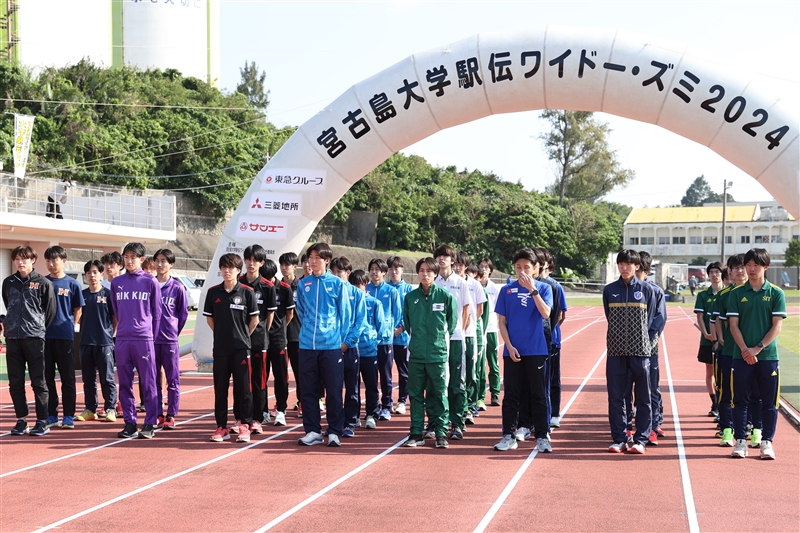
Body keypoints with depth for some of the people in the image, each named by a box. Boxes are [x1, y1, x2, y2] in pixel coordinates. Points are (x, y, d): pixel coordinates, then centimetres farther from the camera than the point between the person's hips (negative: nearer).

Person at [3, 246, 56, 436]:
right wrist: (11, 324, 16)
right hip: (12, 338, 4)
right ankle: (21, 419, 16)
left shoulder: (43, 283, -2)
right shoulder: (8, 283, 10)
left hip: (34, 338, -4)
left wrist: (40, 328, 8)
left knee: (38, 382, 0)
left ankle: (42, 421, 5)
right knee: (15, 382, 7)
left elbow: (50, 310, 2)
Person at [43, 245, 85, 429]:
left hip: (65, 336, -2)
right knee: (47, 376, 6)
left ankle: (69, 416, 7)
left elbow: (77, 310, 7)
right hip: (44, 335, 2)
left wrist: (72, 326, -2)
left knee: (68, 377, 2)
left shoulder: (72, 284, 2)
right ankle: (51, 415, 14)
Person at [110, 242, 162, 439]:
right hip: (122, 340, 3)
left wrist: (152, 337, 3)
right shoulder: (116, 282, 10)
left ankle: (150, 424, 3)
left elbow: (156, 312, 4)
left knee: (148, 384, -2)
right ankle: (129, 423, 13)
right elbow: (116, 311, 18)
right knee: (125, 384, 6)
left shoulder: (150, 281, 1)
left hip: (144, 340, -3)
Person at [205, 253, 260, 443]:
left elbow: (254, 319, 2)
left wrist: (243, 336, 4)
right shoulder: (213, 292, 4)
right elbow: (209, 318, 13)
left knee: (243, 387, 1)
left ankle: (244, 425, 8)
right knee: (220, 388, 6)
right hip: (220, 348, 3)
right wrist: (223, 334, 9)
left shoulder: (247, 292, -3)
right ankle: (221, 427, 14)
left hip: (241, 348, -3)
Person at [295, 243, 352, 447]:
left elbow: (345, 314, 2)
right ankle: (312, 430, 15)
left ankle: (334, 432, 10)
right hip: (307, 345, 3)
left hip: (331, 345, -3)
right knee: (307, 390, 6)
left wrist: (341, 339, 1)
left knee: (334, 390, 2)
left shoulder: (337, 284, -1)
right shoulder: (303, 284, 6)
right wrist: (309, 330, 12)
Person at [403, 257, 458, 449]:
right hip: (416, 354, 3)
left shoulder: (445, 296, -3)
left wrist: (443, 336, 5)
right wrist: (416, 337, 12)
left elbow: (453, 320, 7)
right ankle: (416, 433, 14)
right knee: (416, 395, 7)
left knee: (439, 395, 3)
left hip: (438, 354, -2)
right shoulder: (410, 297, 4)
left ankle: (441, 433, 11)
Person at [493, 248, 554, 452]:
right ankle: (509, 436, 13)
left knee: (538, 395, 3)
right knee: (511, 395, 6)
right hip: (512, 351, 1)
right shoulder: (507, 290, 4)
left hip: (536, 351, -1)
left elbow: (545, 313, -15)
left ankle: (542, 437, 10)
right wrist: (509, 346, -6)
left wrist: (532, 289, -21)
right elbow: (501, 322, 4)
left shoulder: (543, 288, 1)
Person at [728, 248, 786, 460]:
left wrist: (757, 348, -12)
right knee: (740, 400, 3)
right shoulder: (736, 293, 5)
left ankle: (767, 441, 11)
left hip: (768, 355, -1)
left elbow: (776, 326, -3)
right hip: (741, 356, 1)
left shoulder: (776, 293, 2)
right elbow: (734, 325, 2)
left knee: (769, 401, 3)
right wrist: (745, 350, -11)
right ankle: (740, 441, 10)